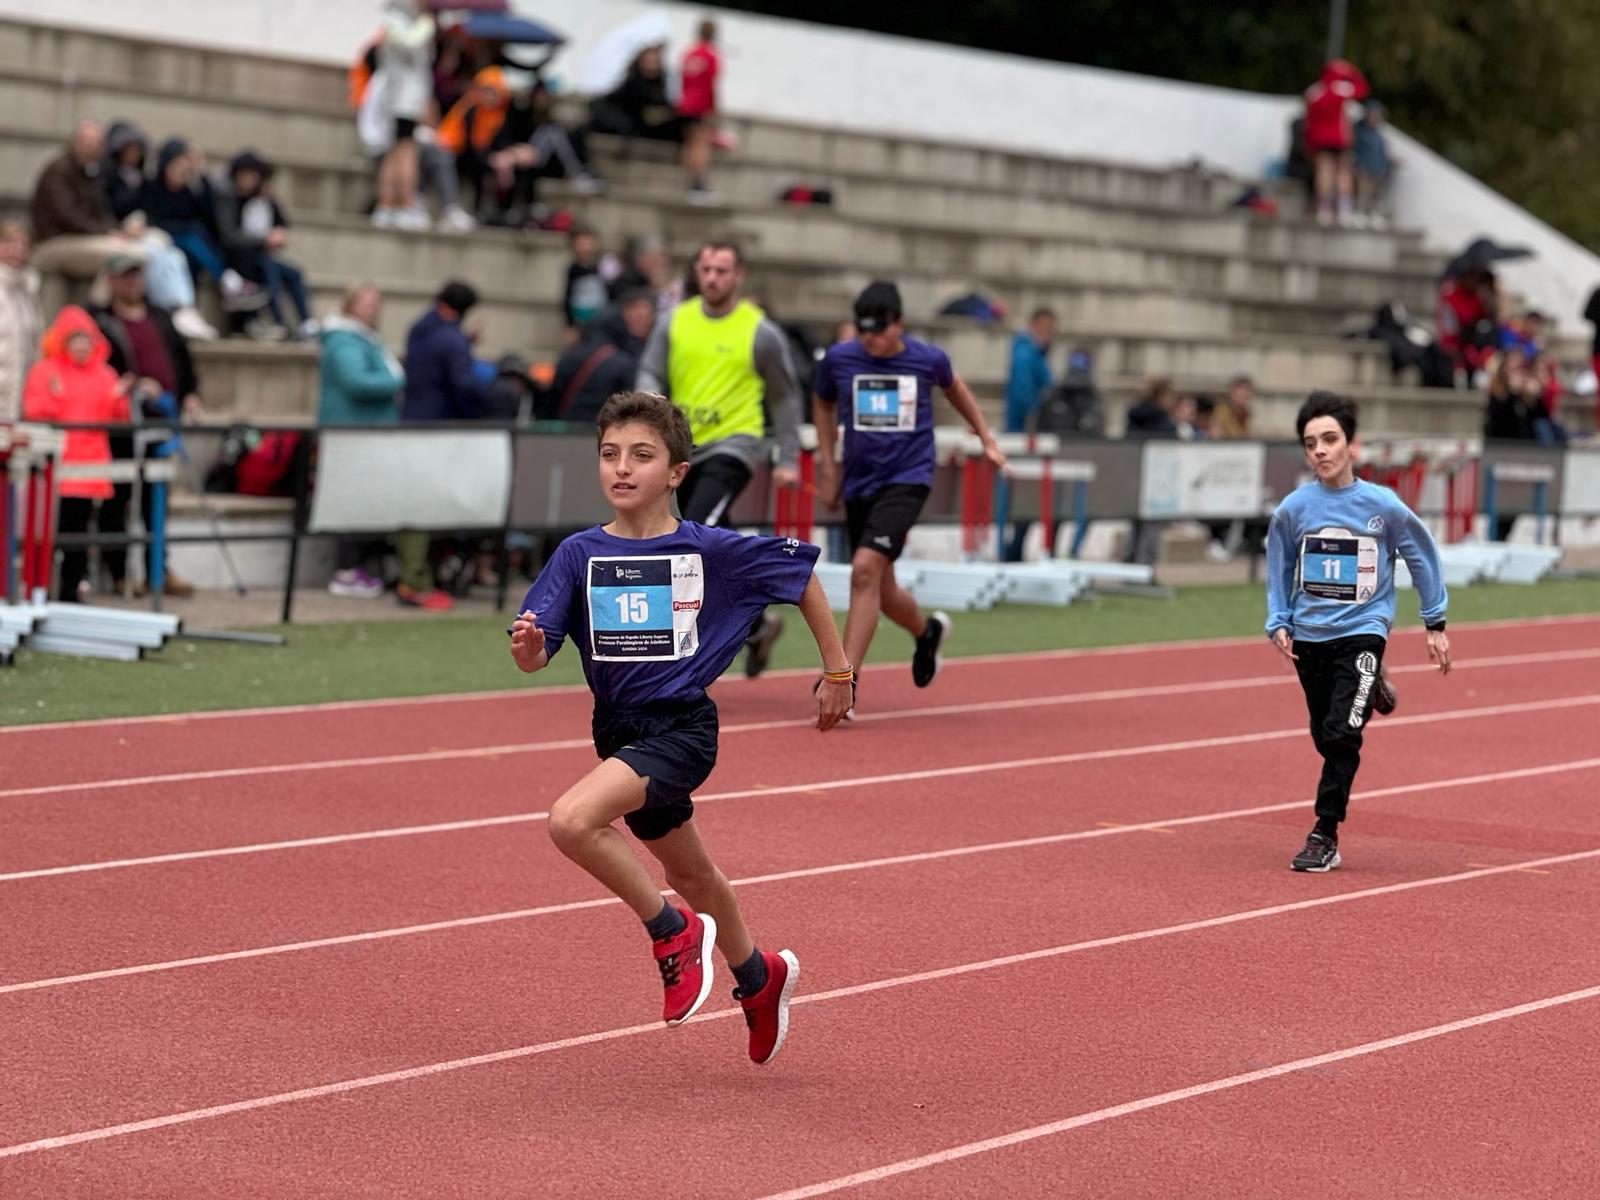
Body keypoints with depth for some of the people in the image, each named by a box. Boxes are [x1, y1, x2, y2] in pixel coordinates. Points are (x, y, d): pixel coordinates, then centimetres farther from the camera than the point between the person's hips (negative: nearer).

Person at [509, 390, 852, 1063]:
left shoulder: (711, 551, -10)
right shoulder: (579, 554, -2)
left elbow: (800, 573, 4)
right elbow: (534, 658, -6)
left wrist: (837, 672, 8)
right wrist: (527, 644, -31)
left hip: (681, 729, -5)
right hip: (618, 729, 5)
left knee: (571, 822, -29)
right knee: (689, 874, 23)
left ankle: (674, 931, -7)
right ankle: (758, 976, 50)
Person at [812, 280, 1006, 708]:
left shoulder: (928, 359, -5)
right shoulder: (839, 359, -3)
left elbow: (953, 387, 19)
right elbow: (823, 403, 18)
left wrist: (987, 439, 23)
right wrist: (827, 464, 13)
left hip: (907, 478, -4)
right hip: (859, 483, 4)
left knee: (865, 569, -22)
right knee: (880, 591, 11)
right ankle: (927, 631, 46)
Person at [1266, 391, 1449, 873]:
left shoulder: (1383, 505, -9)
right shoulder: (1294, 508, -4)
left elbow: (1422, 557, 4)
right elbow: (1279, 569, 10)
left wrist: (1435, 625, 6)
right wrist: (1278, 625, 0)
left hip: (1362, 631, -3)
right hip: (1309, 635, 3)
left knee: (1341, 733, -17)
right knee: (1326, 738, 12)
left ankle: (1325, 834, -8)